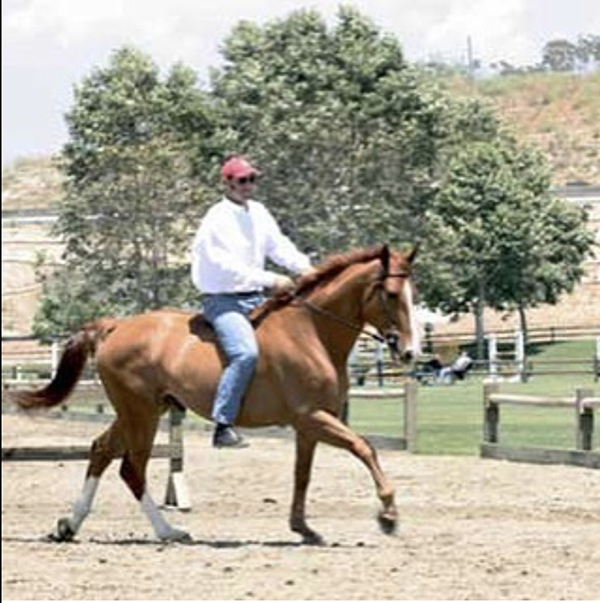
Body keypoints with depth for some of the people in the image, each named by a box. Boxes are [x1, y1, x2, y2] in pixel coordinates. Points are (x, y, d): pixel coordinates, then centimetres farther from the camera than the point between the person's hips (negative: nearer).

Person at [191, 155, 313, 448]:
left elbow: (278, 245, 8)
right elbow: (228, 267, -21)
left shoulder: (259, 213, 12)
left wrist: (303, 267, -11)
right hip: (223, 300, -9)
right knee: (246, 352, -30)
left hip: (255, 300, 9)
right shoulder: (217, 220, -13)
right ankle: (223, 425, -28)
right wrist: (270, 280, -25)